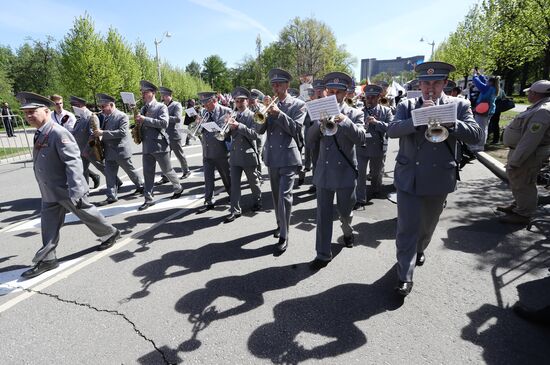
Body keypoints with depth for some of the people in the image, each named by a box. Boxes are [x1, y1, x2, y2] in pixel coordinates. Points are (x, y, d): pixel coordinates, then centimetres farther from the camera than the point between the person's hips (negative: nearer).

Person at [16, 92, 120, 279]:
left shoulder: (59, 133, -22)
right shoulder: (40, 134, 7)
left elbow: (73, 162, -27)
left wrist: (74, 192, -31)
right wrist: (46, 190, 23)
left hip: (67, 191, -8)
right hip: (49, 193, 8)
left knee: (87, 215, 10)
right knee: (48, 226, 11)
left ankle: (111, 234, 32)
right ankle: (47, 259, 22)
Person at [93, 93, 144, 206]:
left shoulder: (122, 116, -13)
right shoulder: (106, 117, 10)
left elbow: (122, 132, -25)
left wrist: (103, 133, -26)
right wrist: (98, 133, 5)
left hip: (121, 150, -7)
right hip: (109, 152, 7)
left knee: (130, 170, 9)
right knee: (110, 174, 6)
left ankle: (141, 186, 31)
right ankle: (112, 196, 13)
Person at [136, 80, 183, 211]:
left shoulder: (161, 107, -5)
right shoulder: (143, 109, 16)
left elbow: (164, 123, -19)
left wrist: (145, 119, -21)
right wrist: (137, 126, 1)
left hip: (159, 145, -6)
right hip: (146, 146, 6)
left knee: (167, 170, 5)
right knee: (148, 173, 6)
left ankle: (178, 188, 29)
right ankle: (149, 199, 12)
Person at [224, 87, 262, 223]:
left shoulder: (252, 116, -6)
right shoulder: (233, 115, 9)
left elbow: (255, 135, -18)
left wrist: (239, 126, -25)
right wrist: (228, 124, -12)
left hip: (248, 154, -4)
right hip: (234, 154, 4)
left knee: (253, 181, 13)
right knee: (234, 183, 2)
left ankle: (257, 201, 36)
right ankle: (235, 210, 9)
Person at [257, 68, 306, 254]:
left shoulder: (298, 104, 0)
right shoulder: (270, 104, 12)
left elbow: (295, 129, -12)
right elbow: (260, 130, 5)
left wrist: (279, 114, -19)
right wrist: (264, 112, -10)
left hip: (288, 157, -5)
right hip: (272, 156, 5)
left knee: (284, 196, -11)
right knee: (276, 195, 14)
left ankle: (284, 237, -4)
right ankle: (280, 224, 33)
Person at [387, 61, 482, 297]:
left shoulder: (459, 105, 3)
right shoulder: (407, 106, 2)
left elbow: (475, 135, -8)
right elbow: (392, 130, -13)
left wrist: (449, 122, -23)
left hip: (439, 178, 2)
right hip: (408, 177, -1)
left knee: (428, 223, 20)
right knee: (407, 227, -3)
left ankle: (419, 249, 49)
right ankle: (405, 276, 6)